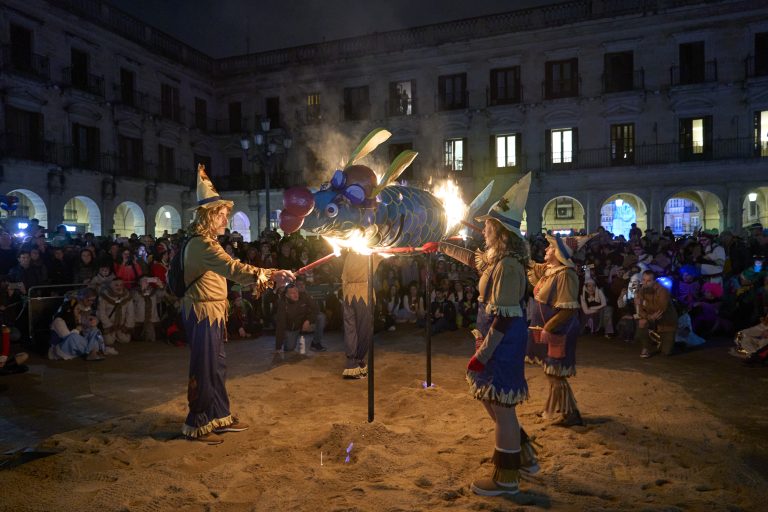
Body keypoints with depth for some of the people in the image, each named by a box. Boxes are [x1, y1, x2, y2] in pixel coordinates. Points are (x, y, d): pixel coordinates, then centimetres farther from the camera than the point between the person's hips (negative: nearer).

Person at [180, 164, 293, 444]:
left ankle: (220, 416, 27)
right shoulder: (203, 244, -20)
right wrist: (269, 275, -43)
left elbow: (228, 268, 13)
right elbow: (233, 268, -35)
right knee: (204, 367, 0)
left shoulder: (204, 242, 15)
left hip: (212, 311, 10)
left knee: (217, 365, 16)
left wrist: (264, 275, 4)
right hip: (204, 312, -10)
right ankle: (196, 425, 13)